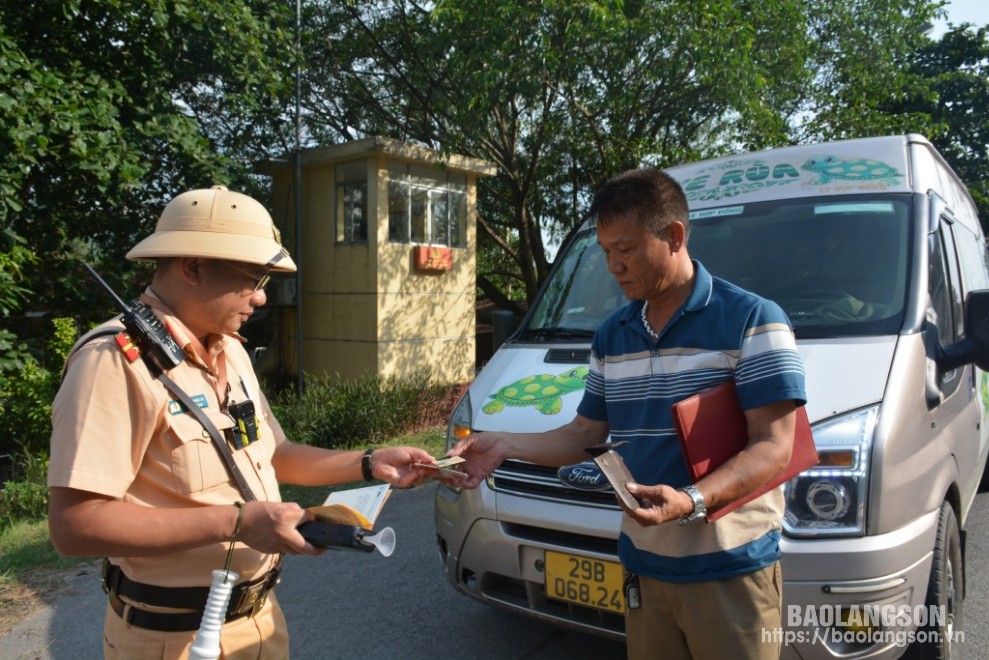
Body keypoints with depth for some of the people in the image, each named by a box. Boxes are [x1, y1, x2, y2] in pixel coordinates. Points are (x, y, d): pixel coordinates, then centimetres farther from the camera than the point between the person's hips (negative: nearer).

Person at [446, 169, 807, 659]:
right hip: (643, 568, 5)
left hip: (730, 570, -5)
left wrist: (691, 500, -29)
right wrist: (505, 445, 0)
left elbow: (774, 448, -15)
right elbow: (586, 434, 13)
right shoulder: (611, 335, 8)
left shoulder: (752, 320, -11)